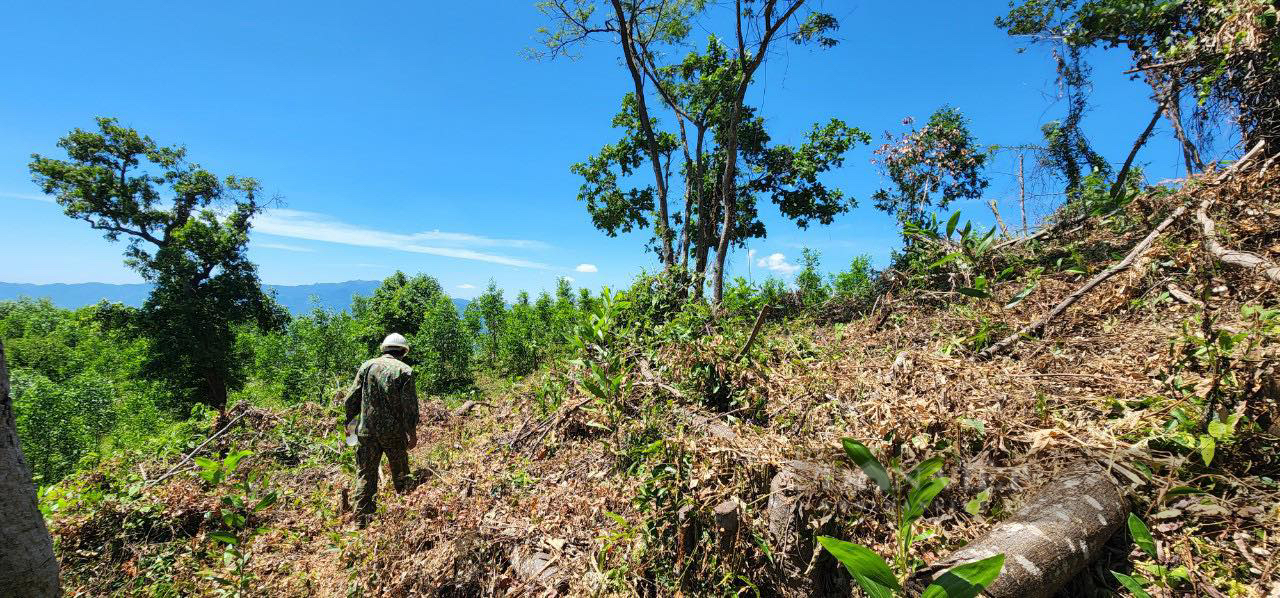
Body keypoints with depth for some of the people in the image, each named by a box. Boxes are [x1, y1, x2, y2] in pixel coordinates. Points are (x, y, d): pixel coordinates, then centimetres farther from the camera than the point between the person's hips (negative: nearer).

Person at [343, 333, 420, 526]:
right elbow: (410, 405, -9)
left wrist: (350, 421, 16)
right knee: (400, 473, 15)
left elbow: (351, 398, 4)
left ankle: (362, 520, 9)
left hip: (366, 431, 2)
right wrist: (412, 432, -2)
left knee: (365, 475, 9)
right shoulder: (404, 370, -6)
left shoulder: (366, 366, 4)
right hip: (394, 432, -2)